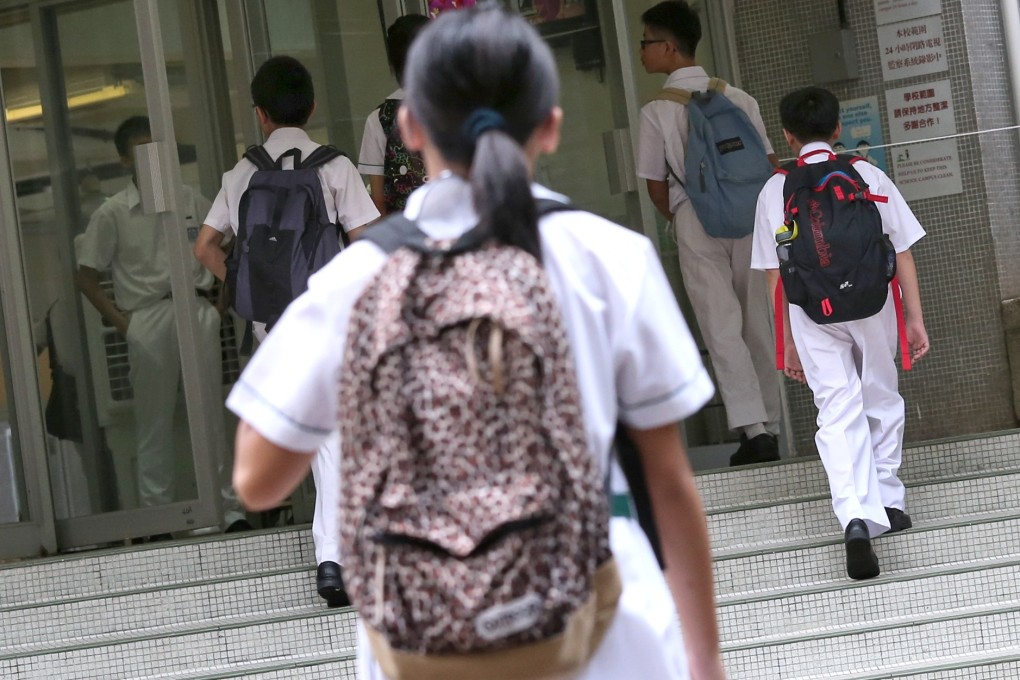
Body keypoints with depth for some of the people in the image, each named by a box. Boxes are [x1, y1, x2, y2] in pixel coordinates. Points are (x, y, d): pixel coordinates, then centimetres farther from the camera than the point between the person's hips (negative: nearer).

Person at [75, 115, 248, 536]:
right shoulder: (113, 214, 3)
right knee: (154, 422, 3)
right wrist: (120, 323, -3)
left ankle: (230, 509, 9)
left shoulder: (191, 201, 9)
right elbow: (86, 277, 4)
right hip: (147, 321, -2)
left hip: (196, 311, 2)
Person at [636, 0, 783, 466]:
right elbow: (770, 164, 2)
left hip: (696, 223, -3)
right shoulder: (737, 98, 2)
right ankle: (769, 428, 16)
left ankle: (753, 429, -14)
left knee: (721, 328, -4)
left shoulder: (657, 112, -7)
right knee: (756, 325, 11)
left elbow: (656, 185, -1)